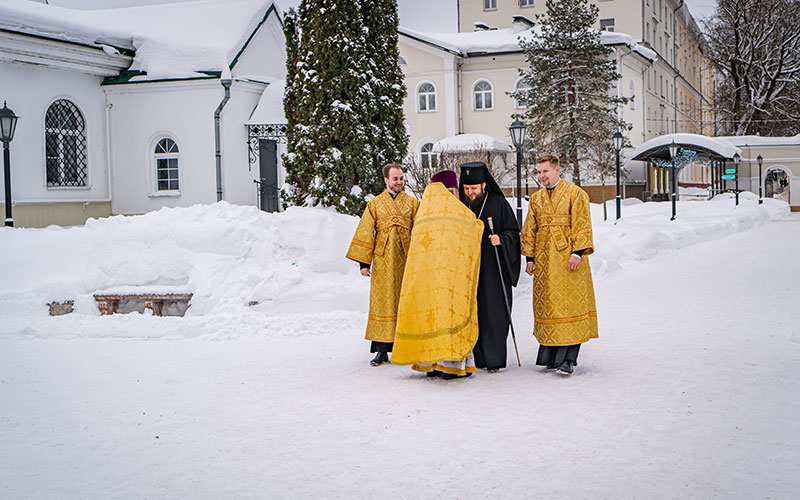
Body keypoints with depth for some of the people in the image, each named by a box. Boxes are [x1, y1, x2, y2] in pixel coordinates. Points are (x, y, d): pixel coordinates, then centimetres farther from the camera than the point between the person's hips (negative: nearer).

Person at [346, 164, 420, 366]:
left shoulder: (413, 203, 10)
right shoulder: (374, 204, 9)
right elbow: (365, 235, 7)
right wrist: (363, 262, 0)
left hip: (406, 261, 0)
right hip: (383, 262, 0)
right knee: (382, 302, -2)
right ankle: (382, 349, 2)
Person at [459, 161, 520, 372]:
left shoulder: (499, 204, -2)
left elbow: (513, 231, -1)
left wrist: (500, 239, -19)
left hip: (494, 268, -4)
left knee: (493, 311, -6)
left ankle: (494, 359, 1)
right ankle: (477, 357, 7)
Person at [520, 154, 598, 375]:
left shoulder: (575, 194, 0)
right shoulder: (536, 198, 15)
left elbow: (582, 226, -6)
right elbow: (529, 231, 18)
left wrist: (577, 253, -16)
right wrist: (529, 258, 10)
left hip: (567, 256, -5)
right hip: (544, 260, 5)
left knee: (569, 303, -8)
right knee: (546, 303, 5)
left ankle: (567, 358, -8)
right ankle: (550, 355, 12)